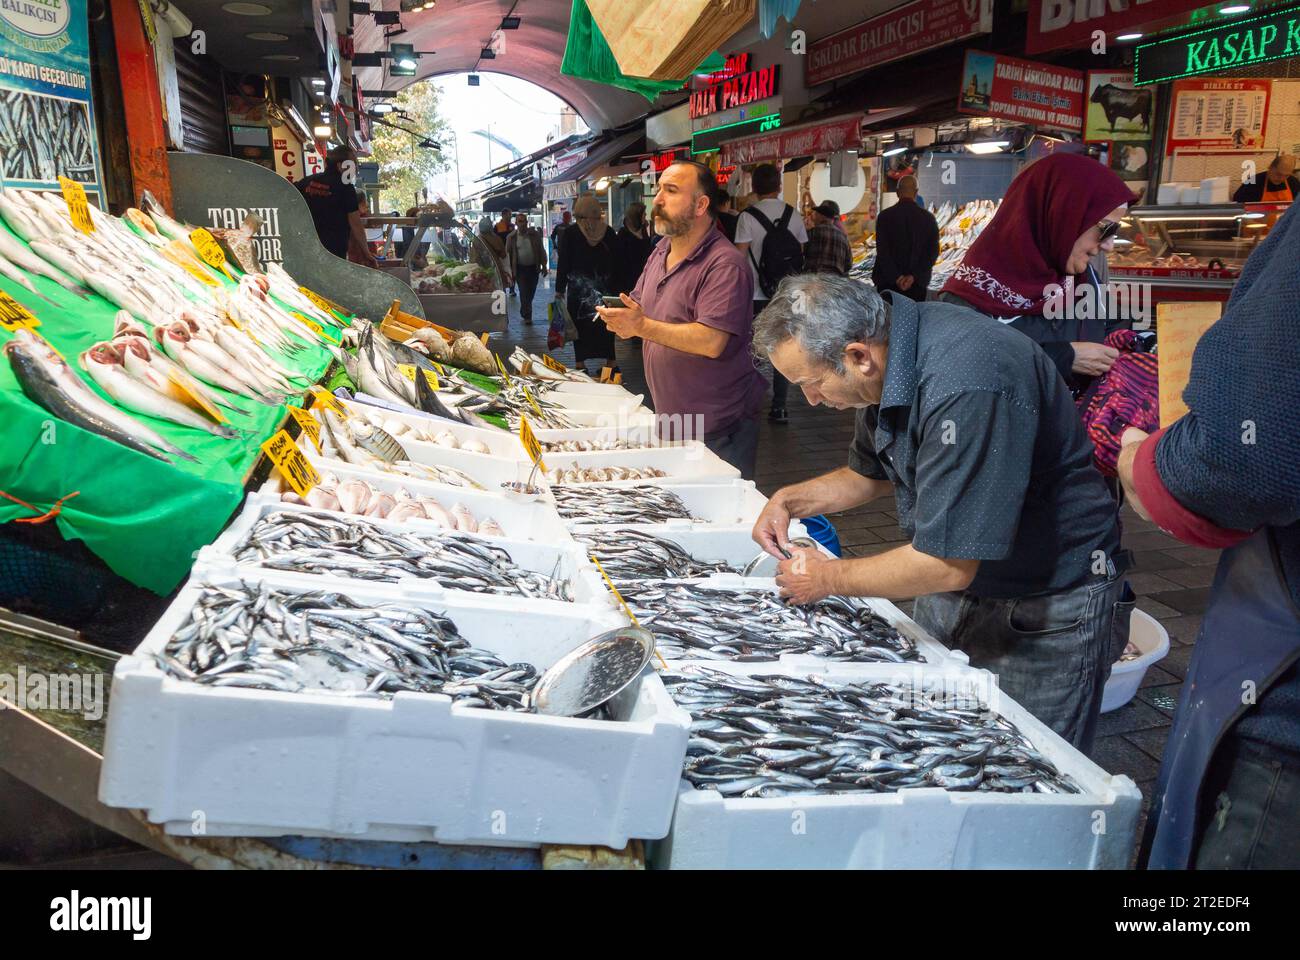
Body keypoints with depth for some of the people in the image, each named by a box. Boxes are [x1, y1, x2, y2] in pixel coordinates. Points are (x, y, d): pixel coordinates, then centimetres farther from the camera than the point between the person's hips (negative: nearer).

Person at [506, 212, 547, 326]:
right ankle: (527, 316, 0)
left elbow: (541, 251, 5)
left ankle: (524, 312, 32)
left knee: (531, 292, 11)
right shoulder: (511, 237, -2)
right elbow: (508, 254, 2)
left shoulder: (535, 234, 1)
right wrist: (509, 270, -2)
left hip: (533, 268, 2)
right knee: (524, 293, -5)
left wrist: (543, 266, 1)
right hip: (520, 268, -2)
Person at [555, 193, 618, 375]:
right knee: (605, 325, 8)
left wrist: (559, 290, 3)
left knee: (580, 326, 4)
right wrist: (614, 287, 14)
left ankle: (580, 364, 5)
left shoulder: (569, 234, -7)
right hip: (605, 287, 2)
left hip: (577, 289, -2)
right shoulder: (609, 233, 0)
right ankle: (610, 362, 10)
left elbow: (563, 264, -4)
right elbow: (616, 263, 5)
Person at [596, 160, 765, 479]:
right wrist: (624, 319, -4)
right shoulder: (661, 250, 10)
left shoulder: (725, 265, -20)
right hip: (668, 422, 9)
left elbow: (711, 342, -29)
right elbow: (638, 303, 20)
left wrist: (643, 326, -27)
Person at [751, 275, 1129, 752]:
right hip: (952, 593, 8)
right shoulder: (890, 359, -3)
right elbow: (872, 474, 17)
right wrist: (790, 499, 0)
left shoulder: (967, 387, -33)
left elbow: (947, 565, -30)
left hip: (1046, 608, -8)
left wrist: (828, 578, -15)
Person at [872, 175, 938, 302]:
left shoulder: (885, 216, -4)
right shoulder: (928, 218, 1)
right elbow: (933, 252, -5)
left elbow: (882, 251, -11)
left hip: (888, 282, -1)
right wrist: (914, 276, -10)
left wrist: (896, 278, -12)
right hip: (918, 284, 1)